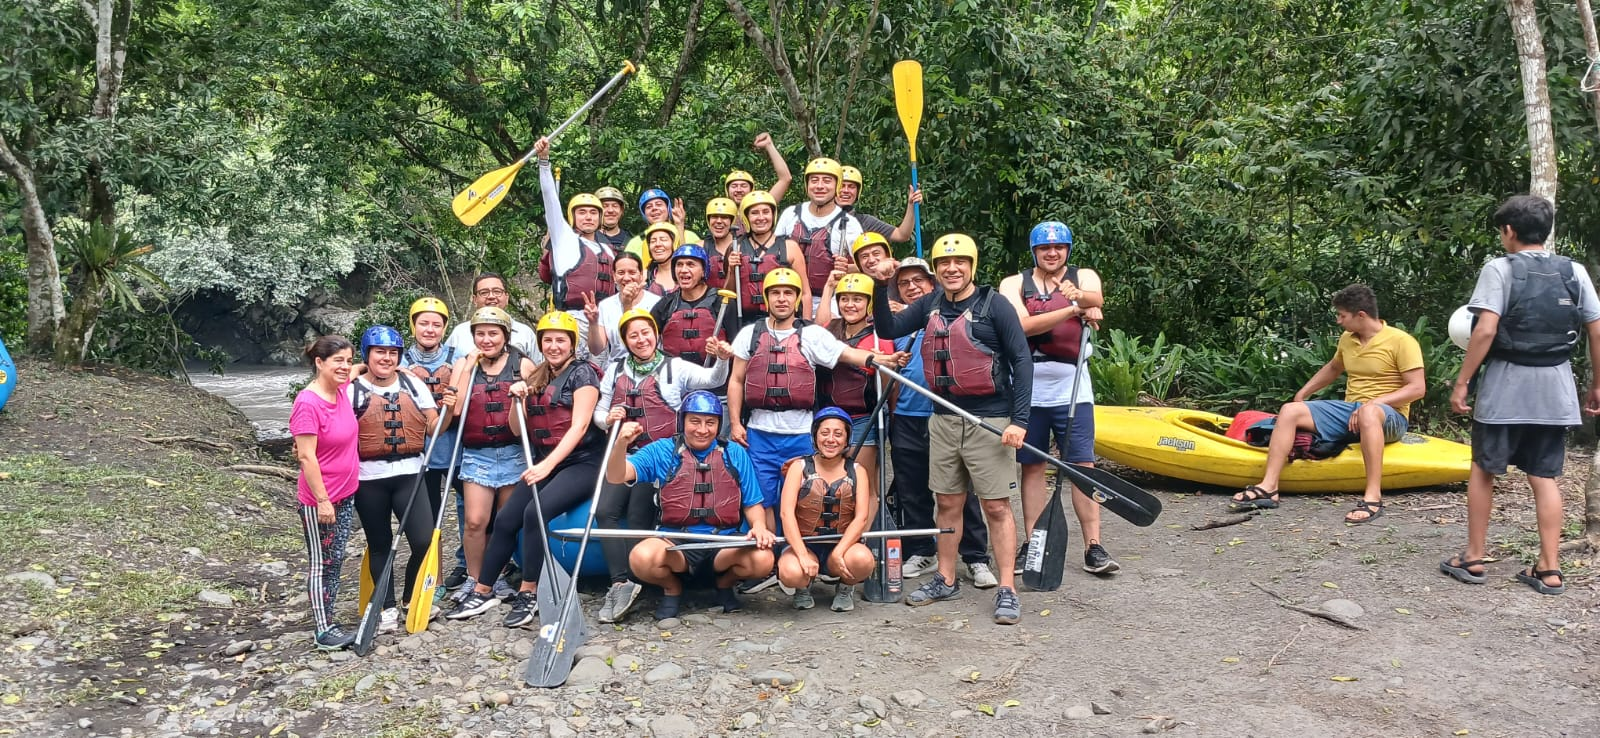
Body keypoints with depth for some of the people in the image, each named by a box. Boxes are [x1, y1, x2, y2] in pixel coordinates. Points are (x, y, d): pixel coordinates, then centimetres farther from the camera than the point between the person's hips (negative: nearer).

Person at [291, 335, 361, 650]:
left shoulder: (342, 390, 0)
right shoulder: (307, 404, -21)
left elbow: (358, 371, 26)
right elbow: (306, 457, -22)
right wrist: (322, 500, -21)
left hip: (347, 494, 8)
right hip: (319, 499, -8)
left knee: (336, 561, 14)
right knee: (321, 563, 3)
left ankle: (329, 622, 24)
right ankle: (322, 631, 13)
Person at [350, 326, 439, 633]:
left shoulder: (413, 384, 7)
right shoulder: (353, 390, 1)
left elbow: (433, 428, 6)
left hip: (408, 474, 1)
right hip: (369, 479, -1)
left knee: (424, 540, -6)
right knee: (380, 545, 9)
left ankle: (412, 599, 17)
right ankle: (387, 608, 23)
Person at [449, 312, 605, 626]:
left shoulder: (582, 372, -5)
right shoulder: (535, 379, 15)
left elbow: (579, 425, -15)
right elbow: (518, 430, 13)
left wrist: (548, 464, -24)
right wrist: (518, 400, -6)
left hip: (580, 462, -6)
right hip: (544, 464, 7)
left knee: (535, 512, -27)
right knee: (505, 519, -6)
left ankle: (527, 595, -17)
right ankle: (482, 592, 9)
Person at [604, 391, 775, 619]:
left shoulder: (735, 454, 10)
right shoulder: (662, 451, 5)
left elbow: (752, 503, 12)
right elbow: (616, 477, -6)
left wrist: (759, 526, -11)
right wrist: (621, 444, -26)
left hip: (725, 544, 1)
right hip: (674, 545, -1)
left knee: (762, 559, -29)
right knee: (642, 557, -34)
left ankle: (725, 583, 7)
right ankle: (672, 589, 4)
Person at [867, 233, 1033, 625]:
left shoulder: (994, 305, -7)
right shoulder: (931, 305, 9)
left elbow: (1022, 361, -8)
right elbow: (888, 329, 7)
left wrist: (1019, 420, -14)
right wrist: (881, 288, -8)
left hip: (989, 420, -5)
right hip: (943, 419, 5)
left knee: (996, 506, -2)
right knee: (947, 503, 13)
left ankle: (1007, 590, 4)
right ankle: (945, 580, 25)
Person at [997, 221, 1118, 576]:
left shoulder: (1084, 277, 6)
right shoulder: (1014, 284, 4)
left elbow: (1096, 300, -18)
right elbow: (1023, 324, -15)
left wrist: (1077, 294, -40)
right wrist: (1074, 310, -24)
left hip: (1072, 388, 0)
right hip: (1028, 389, 1)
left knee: (1082, 466, -1)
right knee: (1032, 467, 8)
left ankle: (1093, 548, 3)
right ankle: (1031, 544, 16)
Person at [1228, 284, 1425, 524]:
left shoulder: (1401, 341, -8)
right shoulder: (1347, 340, 13)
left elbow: (1417, 388, -14)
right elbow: (1332, 368, 33)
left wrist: (1374, 402, -23)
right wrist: (1302, 393, 25)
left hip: (1388, 417, -7)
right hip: (1348, 411, 7)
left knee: (1369, 413, -43)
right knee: (1290, 410, -12)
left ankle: (1373, 497, -45)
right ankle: (1268, 487, -24)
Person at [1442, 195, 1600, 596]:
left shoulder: (1500, 269, -7)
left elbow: (1485, 331, -16)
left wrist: (1461, 382, -11)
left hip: (1506, 386, -4)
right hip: (1554, 389, 4)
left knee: (1483, 470, 9)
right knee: (1545, 477, 9)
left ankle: (1473, 559, 15)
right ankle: (1549, 569, 8)